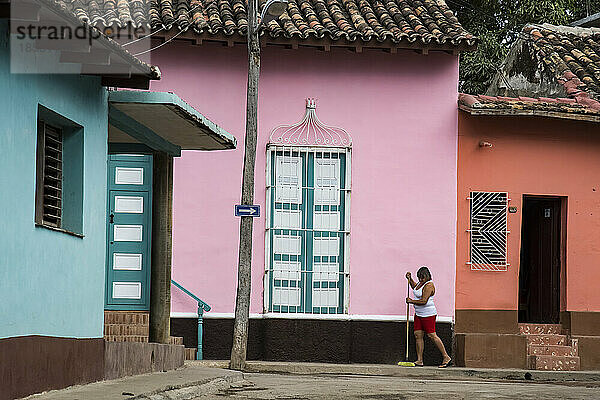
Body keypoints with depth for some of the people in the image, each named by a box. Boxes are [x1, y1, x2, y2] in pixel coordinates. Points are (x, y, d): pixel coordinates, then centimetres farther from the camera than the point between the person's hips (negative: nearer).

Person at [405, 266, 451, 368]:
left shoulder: (429, 286, -19)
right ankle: (419, 360, 6)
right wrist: (410, 279, 20)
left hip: (428, 314, -10)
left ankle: (446, 357, -1)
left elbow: (423, 301, -24)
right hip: (418, 314, 10)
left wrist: (411, 301, -13)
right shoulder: (421, 282, 11)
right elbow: (415, 287, 35)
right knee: (418, 335, 4)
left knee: (432, 336, -9)